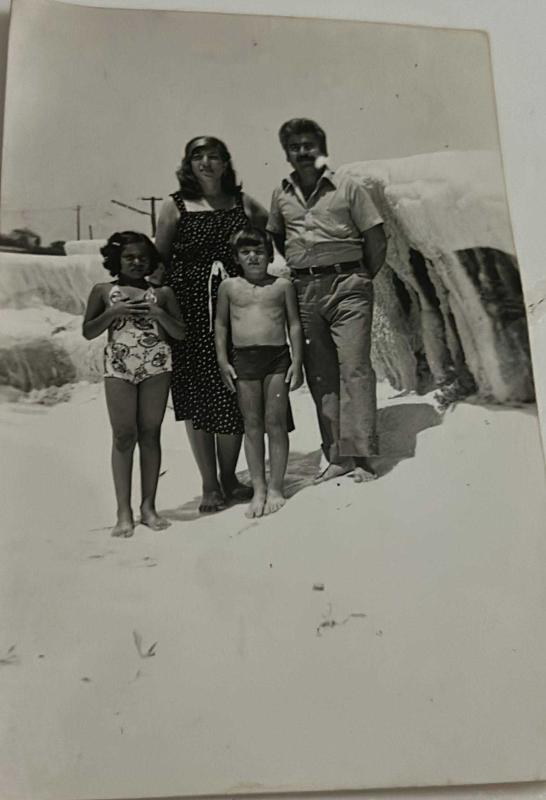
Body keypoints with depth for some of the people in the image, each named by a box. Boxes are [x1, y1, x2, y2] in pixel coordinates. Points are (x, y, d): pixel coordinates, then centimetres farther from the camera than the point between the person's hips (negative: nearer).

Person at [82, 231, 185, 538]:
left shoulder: (162, 293, 9)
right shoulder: (103, 291, 9)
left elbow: (181, 333, 7)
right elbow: (88, 332, 6)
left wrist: (158, 313, -8)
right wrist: (114, 311, -7)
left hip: (157, 365, 1)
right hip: (119, 366, -1)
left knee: (150, 434, 2)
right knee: (124, 436, -4)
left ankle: (149, 506, 10)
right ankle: (124, 511, 1)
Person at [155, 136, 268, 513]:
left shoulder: (244, 203, 11)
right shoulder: (175, 206, 5)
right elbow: (158, 261, 6)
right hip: (190, 310, -1)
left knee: (234, 393, 1)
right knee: (196, 393, 0)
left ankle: (229, 478, 18)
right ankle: (209, 485, 11)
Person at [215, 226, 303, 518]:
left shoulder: (282, 285, 5)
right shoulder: (229, 286, 8)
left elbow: (294, 325, 7)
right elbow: (220, 324, 11)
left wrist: (297, 361, 0)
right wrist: (222, 361, 2)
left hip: (277, 356, -1)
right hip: (244, 359, 1)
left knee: (276, 423, 0)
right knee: (252, 426, 4)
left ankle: (275, 488, 9)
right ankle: (258, 489, 11)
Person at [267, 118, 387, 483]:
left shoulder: (347, 187, 3)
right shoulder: (281, 195, 13)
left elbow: (376, 238, 3)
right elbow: (275, 237, 26)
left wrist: (363, 278, 4)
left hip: (346, 287, -4)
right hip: (303, 291, 4)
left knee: (354, 368, -10)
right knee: (319, 376, 3)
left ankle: (361, 456, -8)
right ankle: (337, 457, 10)